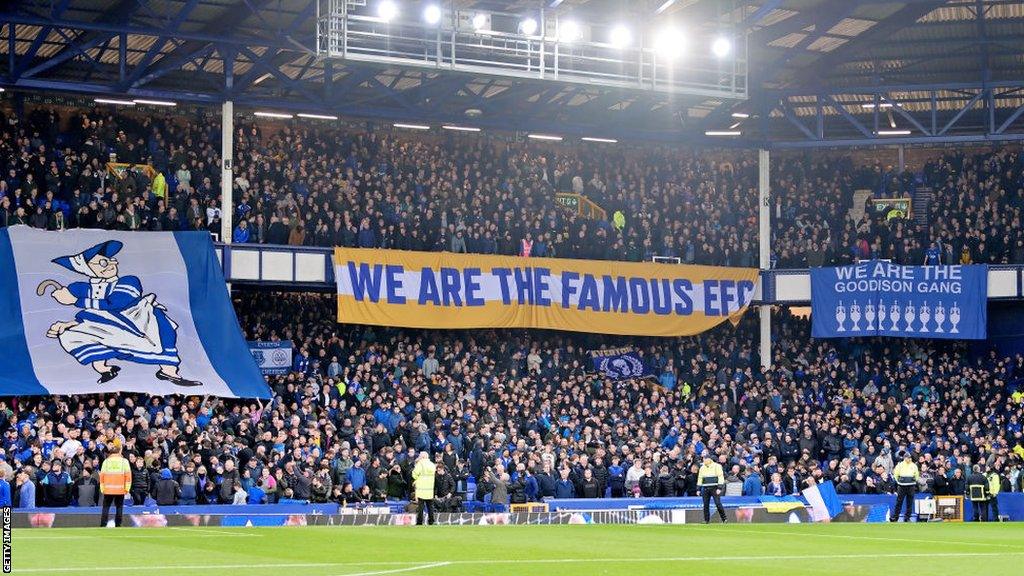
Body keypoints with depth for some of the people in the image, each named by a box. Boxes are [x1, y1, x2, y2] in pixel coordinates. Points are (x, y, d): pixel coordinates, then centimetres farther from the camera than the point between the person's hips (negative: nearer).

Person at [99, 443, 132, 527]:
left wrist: (102, 488, 7)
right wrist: (127, 488, 0)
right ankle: (118, 526, 0)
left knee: (106, 507, 6)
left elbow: (102, 475, 3)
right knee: (119, 507, 5)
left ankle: (103, 526, -1)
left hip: (108, 489, 1)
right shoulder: (124, 461, 4)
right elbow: (128, 475, -3)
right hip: (120, 489, -1)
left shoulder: (106, 461, 7)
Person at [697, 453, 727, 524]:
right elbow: (700, 478, 18)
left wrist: (719, 488, -15)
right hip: (705, 489, 5)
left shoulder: (717, 466, -3)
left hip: (714, 488, -5)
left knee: (718, 503, -12)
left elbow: (721, 477, -7)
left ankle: (724, 519, -6)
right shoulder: (702, 468, 14)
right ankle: (706, 520, 10)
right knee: (706, 505, 2)